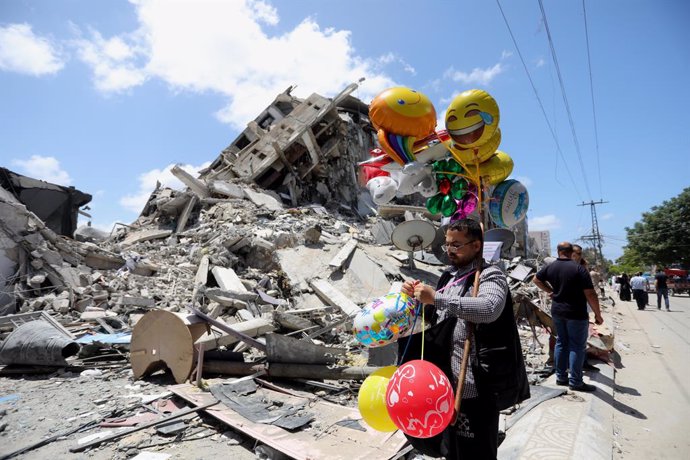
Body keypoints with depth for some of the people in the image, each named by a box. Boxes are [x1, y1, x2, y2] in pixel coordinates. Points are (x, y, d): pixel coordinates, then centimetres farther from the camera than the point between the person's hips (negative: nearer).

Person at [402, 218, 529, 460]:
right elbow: (432, 318, 20)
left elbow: (489, 308, -32)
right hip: (448, 381, 8)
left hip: (476, 386, -7)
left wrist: (436, 298, -33)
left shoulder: (490, 276, -11)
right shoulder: (448, 277, 11)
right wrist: (415, 296, 1)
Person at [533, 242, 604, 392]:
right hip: (576, 314, -5)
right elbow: (590, 294, -17)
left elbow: (536, 279, 16)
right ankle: (575, 382, 8)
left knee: (561, 343, 15)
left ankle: (561, 377, 23)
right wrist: (598, 314, -8)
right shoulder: (579, 269, -16)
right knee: (577, 346, 3)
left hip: (557, 312, 6)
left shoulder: (550, 267, 0)